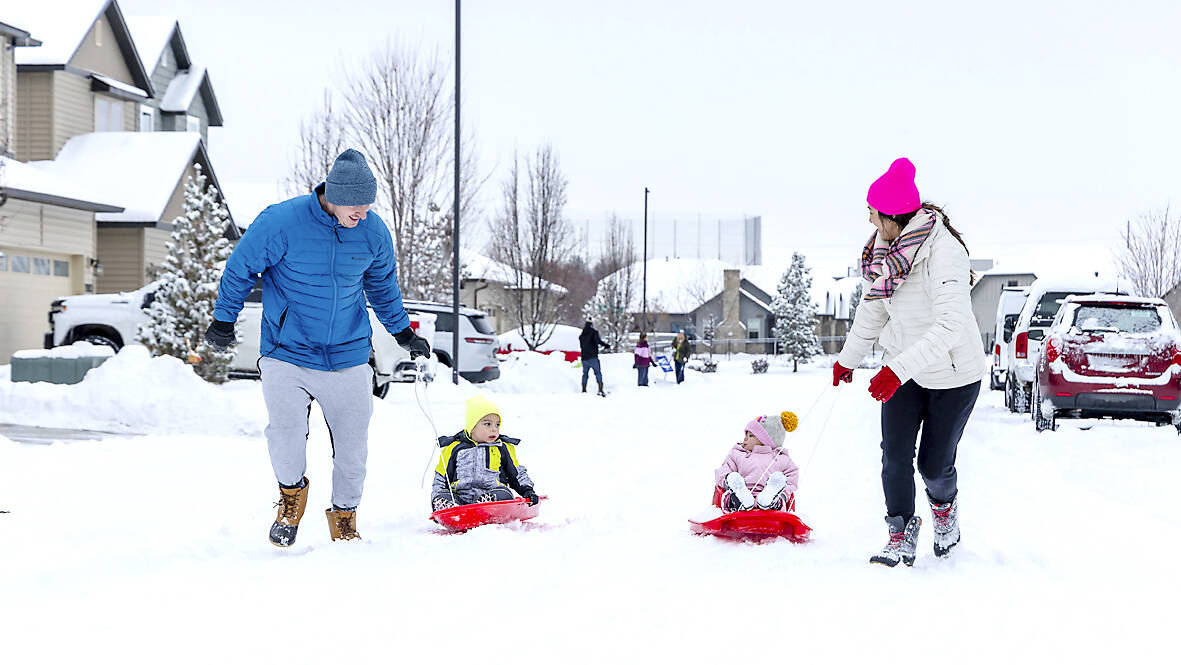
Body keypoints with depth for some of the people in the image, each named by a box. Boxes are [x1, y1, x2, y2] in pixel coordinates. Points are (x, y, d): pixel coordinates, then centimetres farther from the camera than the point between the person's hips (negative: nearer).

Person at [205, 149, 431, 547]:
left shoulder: (374, 232, -2)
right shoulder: (281, 223, -16)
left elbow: (383, 286, 17)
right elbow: (241, 268, -1)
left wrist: (404, 334, 23)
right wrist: (223, 319, 7)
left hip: (349, 357, 3)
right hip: (287, 354, -3)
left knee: (352, 447, 4)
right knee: (286, 433, -18)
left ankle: (344, 522, 25)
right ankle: (291, 495, 13)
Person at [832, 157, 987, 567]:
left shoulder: (943, 251, -27)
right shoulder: (885, 249, -3)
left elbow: (950, 326, -34)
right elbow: (873, 310, 14)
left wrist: (899, 370, -42)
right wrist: (848, 358, 24)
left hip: (953, 374, -6)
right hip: (903, 368, 6)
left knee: (934, 463, 4)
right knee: (895, 455, -6)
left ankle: (944, 506, 37)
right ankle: (902, 536, 7)